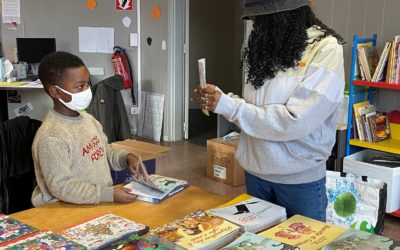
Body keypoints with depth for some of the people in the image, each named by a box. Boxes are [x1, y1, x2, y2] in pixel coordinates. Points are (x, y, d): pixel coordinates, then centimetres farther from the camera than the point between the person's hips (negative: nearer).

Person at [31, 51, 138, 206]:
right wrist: (109, 195, -23)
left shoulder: (88, 119, 8)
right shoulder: (51, 137, -18)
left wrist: (125, 158, 1)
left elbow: (106, 153, 21)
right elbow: (61, 186, -19)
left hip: (99, 204, 7)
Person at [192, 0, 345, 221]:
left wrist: (228, 106, -21)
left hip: (300, 178, -5)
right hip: (255, 171, 6)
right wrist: (217, 102, -7)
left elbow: (295, 122, -24)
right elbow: (254, 108, 9)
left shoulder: (326, 49, -16)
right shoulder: (264, 47, 4)